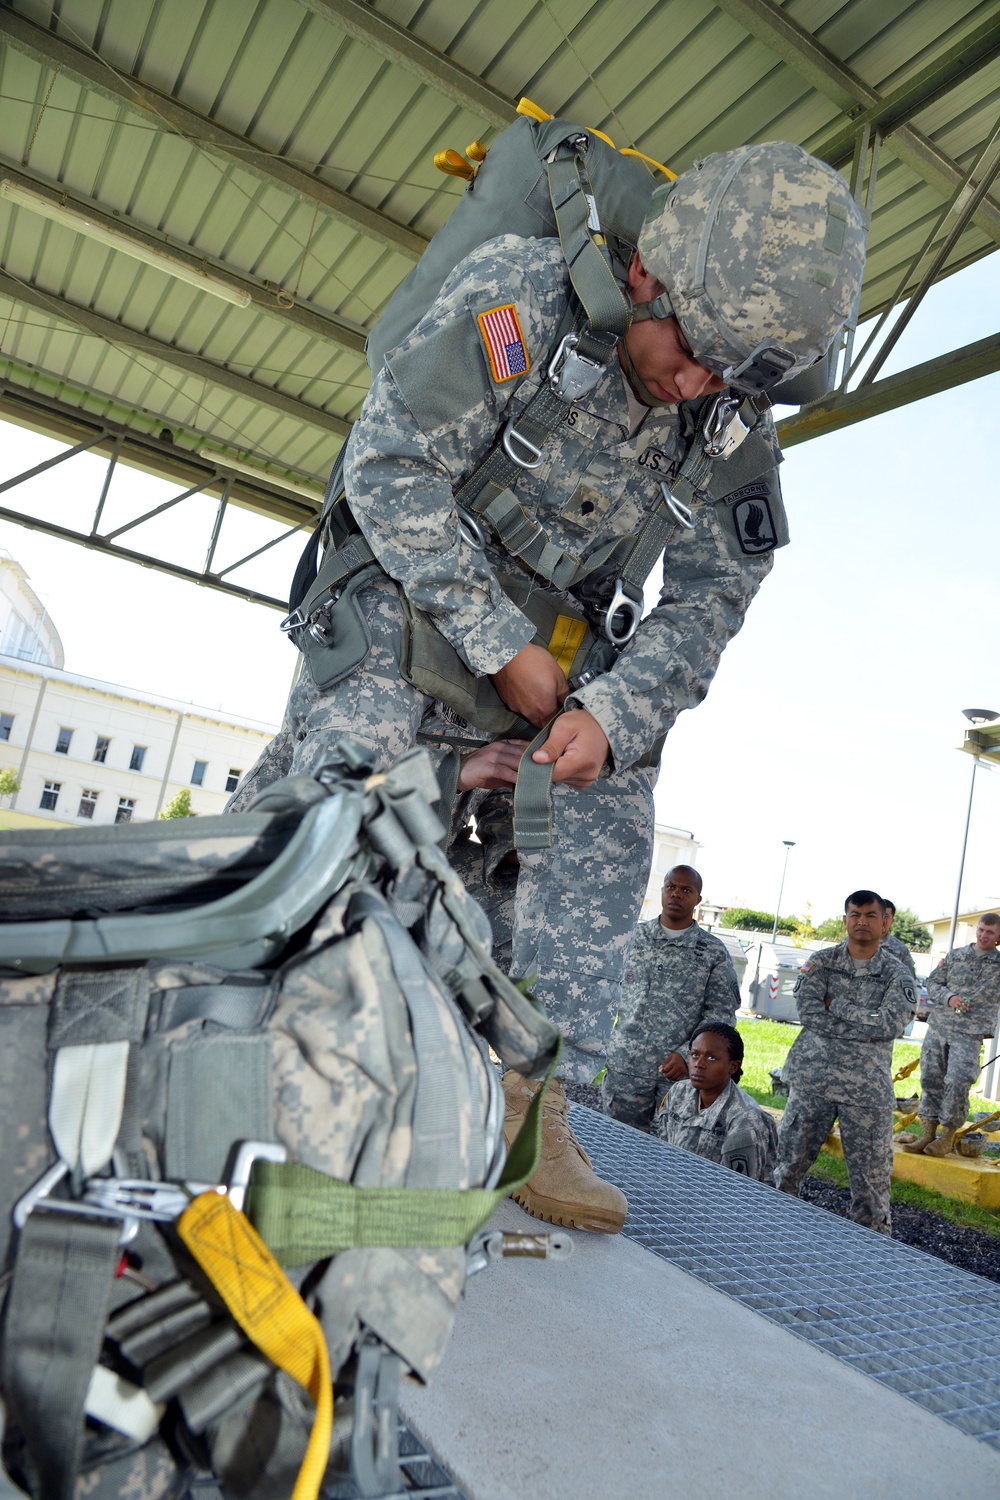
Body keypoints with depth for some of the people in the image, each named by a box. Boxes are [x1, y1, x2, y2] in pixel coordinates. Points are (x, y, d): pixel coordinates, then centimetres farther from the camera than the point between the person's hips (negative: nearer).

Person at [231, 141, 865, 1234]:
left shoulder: (734, 433, -7)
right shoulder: (519, 292, -19)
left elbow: (709, 598, -6)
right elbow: (389, 464, -23)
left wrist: (610, 713, -26)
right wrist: (505, 650, -26)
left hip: (559, 639, 4)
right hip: (416, 598, -3)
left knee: (606, 809, -14)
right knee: (351, 754, -27)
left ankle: (533, 1098, -10)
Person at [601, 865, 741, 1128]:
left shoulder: (714, 952, 2)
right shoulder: (634, 937, 6)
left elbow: (720, 1012, -2)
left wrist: (687, 1054, -13)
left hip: (679, 1070, -1)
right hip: (624, 1066, 1)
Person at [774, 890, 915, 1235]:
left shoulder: (896, 974, 2)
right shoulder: (820, 962, 2)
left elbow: (891, 1025, -13)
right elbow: (808, 1012, -11)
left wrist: (836, 1005, -12)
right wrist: (867, 1027, -14)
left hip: (868, 1087, 0)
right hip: (813, 1078, 1)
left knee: (872, 1174, 6)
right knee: (789, 1160, 8)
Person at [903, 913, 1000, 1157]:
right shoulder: (955, 956, 10)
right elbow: (933, 983, 11)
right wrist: (949, 997, -10)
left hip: (969, 1034, -3)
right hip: (938, 1027, 3)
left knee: (957, 1082, -10)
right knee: (930, 1078, 4)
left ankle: (947, 1137, 7)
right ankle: (927, 1134, 15)